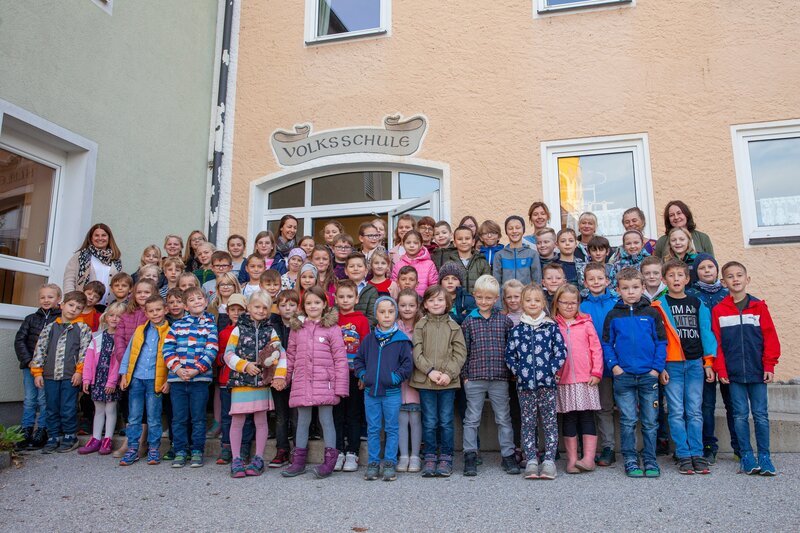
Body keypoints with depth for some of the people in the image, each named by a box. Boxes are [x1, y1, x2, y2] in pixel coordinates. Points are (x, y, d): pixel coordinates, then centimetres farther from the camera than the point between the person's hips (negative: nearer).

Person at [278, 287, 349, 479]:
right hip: (302, 384, 4)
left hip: (324, 384, -4)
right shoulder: (297, 329, 10)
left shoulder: (332, 328, -3)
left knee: (326, 420, 2)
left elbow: (340, 359, -6)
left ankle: (329, 461, 11)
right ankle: (298, 461, 21)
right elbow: (290, 357, 14)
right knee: (302, 421, 12)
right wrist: (282, 379, 8)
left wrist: (340, 387, -10)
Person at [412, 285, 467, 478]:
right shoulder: (420, 326, 4)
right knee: (429, 422, 7)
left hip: (448, 382, 0)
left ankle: (446, 458, 19)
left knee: (446, 422, 6)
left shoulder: (453, 326, 4)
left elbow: (460, 353, 0)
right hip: (425, 381, 0)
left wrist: (449, 373, -12)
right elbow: (417, 353, -2)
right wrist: (430, 371, -13)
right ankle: (430, 458, 18)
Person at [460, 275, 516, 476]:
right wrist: (465, 375, 0)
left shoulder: (504, 320, 4)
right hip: (474, 378, 0)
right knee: (472, 418, 7)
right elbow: (464, 350, 2)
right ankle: (470, 456, 16)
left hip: (499, 377, 1)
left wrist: (511, 372, 3)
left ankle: (508, 455, 20)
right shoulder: (469, 321, 2)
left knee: (503, 418, 10)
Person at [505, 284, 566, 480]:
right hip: (525, 384, 1)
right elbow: (509, 354, 7)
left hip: (547, 383, -1)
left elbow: (561, 352, 0)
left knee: (550, 422, 3)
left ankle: (549, 460, 10)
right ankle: (531, 461, 14)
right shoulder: (517, 329, 5)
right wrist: (518, 371, -3)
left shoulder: (551, 327, 2)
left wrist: (551, 370, -8)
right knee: (528, 423, 7)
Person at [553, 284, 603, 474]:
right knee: (568, 419, 7)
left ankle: (588, 458, 7)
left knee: (587, 417, 2)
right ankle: (572, 460, 14)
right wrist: (552, 373, -2)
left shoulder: (586, 323, 5)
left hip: (586, 380, -1)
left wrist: (596, 373, -3)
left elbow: (596, 348, 3)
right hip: (563, 381, 1)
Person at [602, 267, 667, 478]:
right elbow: (607, 344, 6)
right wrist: (614, 365, -6)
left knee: (650, 422, 7)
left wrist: (657, 367, -5)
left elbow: (661, 342, 4)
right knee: (628, 422, 4)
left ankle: (650, 461, 19)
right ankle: (630, 461, 14)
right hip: (623, 376, 0)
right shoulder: (613, 316, 4)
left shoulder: (652, 314, 4)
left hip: (649, 375, 1)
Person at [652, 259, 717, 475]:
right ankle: (683, 455, 7)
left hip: (695, 363, 3)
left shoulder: (697, 304, 11)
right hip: (671, 365, -2)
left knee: (695, 412, 5)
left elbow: (706, 333, 11)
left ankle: (697, 454, 12)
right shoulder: (658, 306, 1)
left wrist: (708, 363, 5)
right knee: (677, 412, 1)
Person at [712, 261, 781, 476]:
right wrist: (721, 370, -5)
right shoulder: (718, 310, 1)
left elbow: (770, 337, 1)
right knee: (740, 415, 5)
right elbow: (716, 342, 0)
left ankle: (764, 457, 16)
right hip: (733, 373, 0)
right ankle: (746, 456, 15)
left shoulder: (759, 306, 2)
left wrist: (769, 366, -4)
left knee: (760, 414, 6)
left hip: (757, 371, 0)